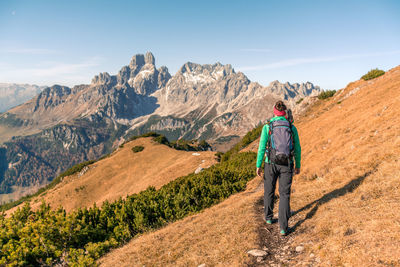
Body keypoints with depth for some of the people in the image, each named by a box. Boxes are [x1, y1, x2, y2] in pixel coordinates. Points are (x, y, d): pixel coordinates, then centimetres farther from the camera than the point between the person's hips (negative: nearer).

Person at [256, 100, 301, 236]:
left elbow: (262, 147, -8)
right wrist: (298, 165, 17)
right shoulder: (292, 128, 2)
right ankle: (283, 227, 1)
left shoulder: (267, 127, -5)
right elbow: (297, 149, 5)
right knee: (284, 195, 5)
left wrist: (258, 165, -2)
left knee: (269, 191, 20)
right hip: (286, 164, 1)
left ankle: (268, 216, 38)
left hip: (271, 164, -1)